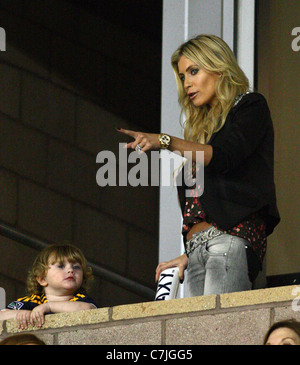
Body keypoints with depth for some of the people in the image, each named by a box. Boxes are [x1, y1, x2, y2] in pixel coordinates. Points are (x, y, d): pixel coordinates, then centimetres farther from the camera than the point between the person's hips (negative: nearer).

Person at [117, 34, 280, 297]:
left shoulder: (251, 106, 9)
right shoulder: (202, 125, 29)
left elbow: (224, 156, -10)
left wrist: (166, 142, -19)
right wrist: (189, 255, 15)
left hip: (233, 236, -6)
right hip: (196, 245, 6)